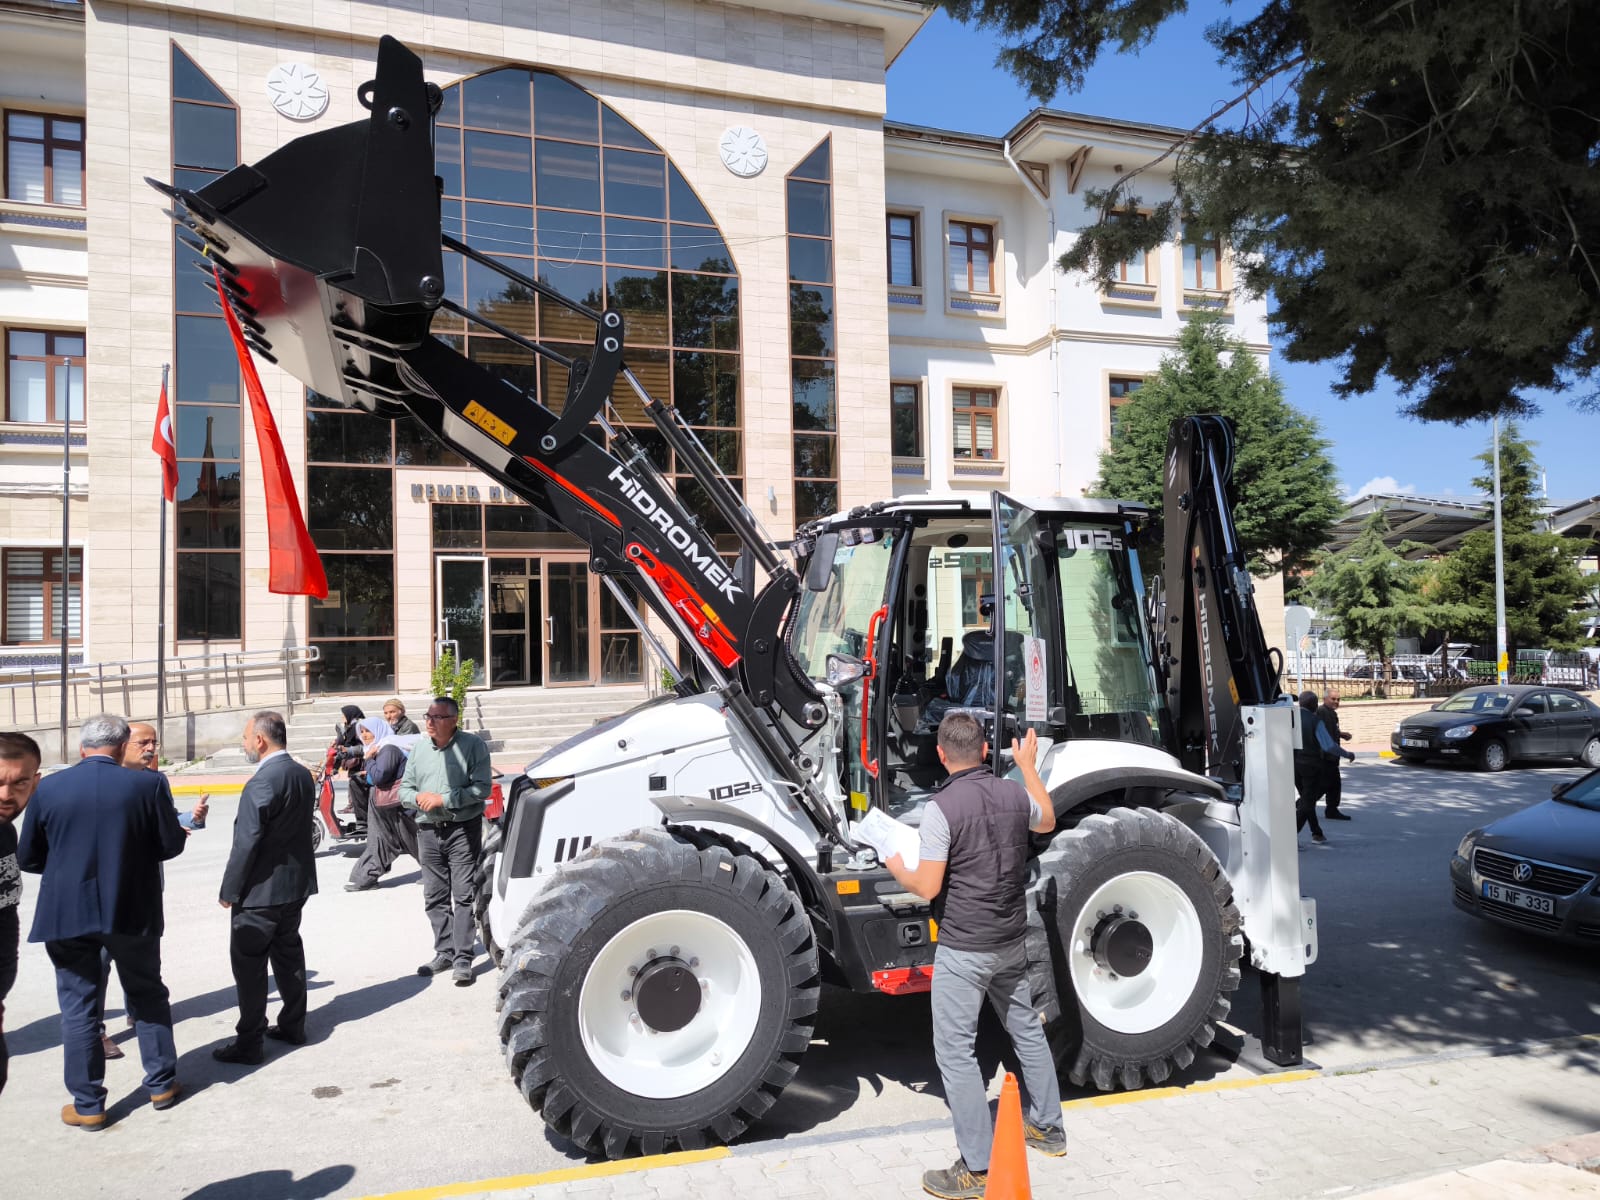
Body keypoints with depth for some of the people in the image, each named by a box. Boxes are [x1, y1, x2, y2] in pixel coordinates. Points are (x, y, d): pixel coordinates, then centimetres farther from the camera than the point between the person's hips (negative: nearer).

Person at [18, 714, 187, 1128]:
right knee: (148, 994, 17)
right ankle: (162, 1083, 26)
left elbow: (27, 857, 2)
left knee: (79, 1007, 11)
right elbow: (171, 845, -5)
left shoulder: (48, 788, -5)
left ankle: (88, 1105, 18)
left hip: (67, 913, 1)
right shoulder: (148, 784, -10)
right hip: (133, 911, 0)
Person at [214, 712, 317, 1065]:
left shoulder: (261, 784, -23)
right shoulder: (303, 774, 3)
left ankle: (249, 1042, 10)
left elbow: (246, 844, -21)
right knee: (288, 953, 19)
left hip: (263, 889, -8)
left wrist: (228, 890, -11)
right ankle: (292, 1025, 29)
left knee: (249, 963, 3)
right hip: (297, 883, 8)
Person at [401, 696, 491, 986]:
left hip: (463, 829, -5)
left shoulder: (472, 745, -6)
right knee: (435, 897, 9)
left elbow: (482, 787, -13)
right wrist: (418, 797, -8)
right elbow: (404, 788, 14)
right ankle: (444, 953, 20)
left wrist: (444, 799, -17)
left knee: (464, 895, -6)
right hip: (428, 831, 5)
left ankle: (463, 959, -3)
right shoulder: (419, 748, 11)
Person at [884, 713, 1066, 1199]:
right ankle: (1048, 1126, 39)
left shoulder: (941, 807, -21)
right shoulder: (1014, 795, -2)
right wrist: (1028, 765, 31)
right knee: (1026, 1028, 24)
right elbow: (1047, 821, 22)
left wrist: (896, 868, 0)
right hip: (1011, 941, 7)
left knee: (955, 1051, 3)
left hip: (963, 949, -7)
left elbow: (927, 887, -20)